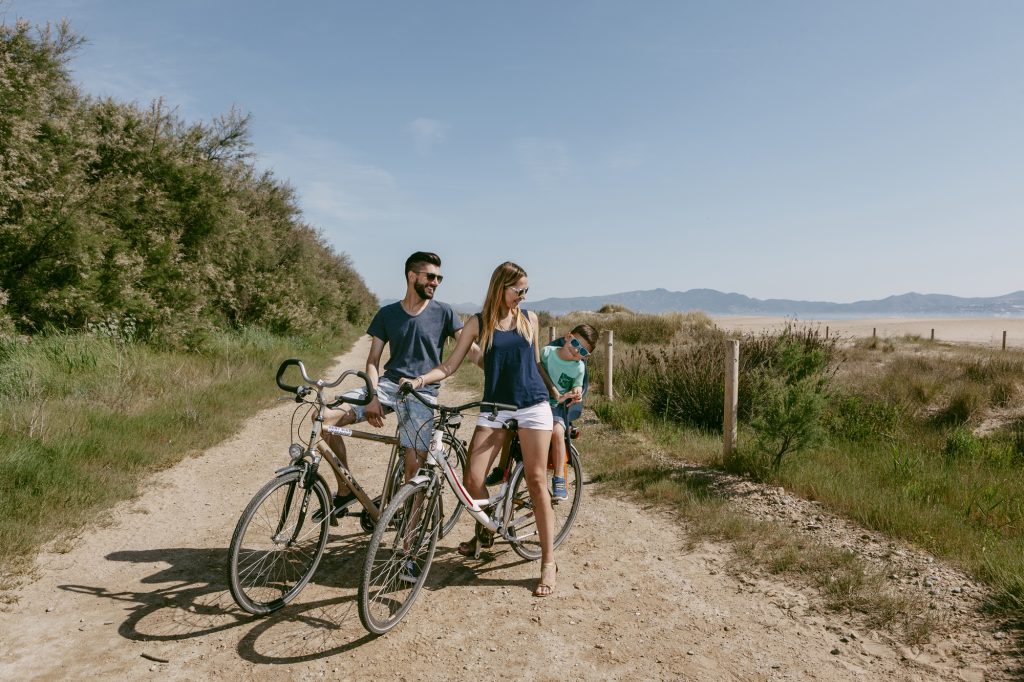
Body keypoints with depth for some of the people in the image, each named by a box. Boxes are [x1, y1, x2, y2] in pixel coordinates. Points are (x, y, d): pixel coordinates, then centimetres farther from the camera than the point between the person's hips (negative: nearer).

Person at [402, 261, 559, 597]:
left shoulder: (530, 319, 7)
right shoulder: (478, 323, 1)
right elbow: (450, 365, -1)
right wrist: (421, 379, -17)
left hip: (532, 406, 0)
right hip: (494, 407, 0)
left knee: (536, 481, -3)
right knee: (472, 479, -6)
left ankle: (548, 562, 5)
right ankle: (485, 531, 26)